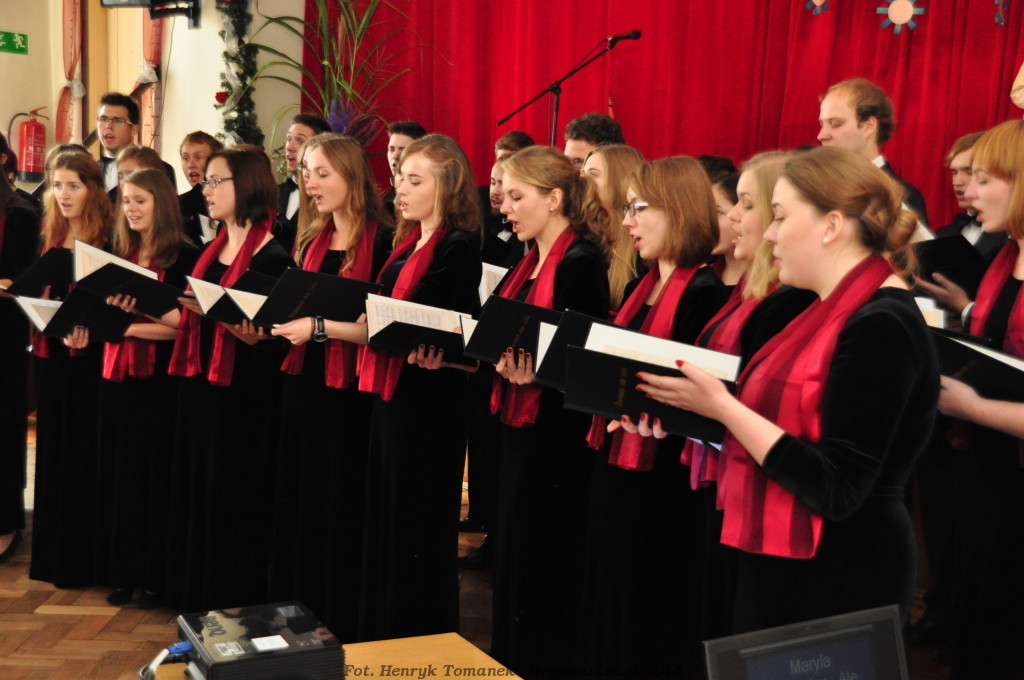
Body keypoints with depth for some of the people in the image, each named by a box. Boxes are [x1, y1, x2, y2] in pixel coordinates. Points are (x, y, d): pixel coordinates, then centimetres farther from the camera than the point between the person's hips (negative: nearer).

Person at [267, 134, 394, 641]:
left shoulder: (382, 241, -11)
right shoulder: (310, 240, 13)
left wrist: (319, 327, -22)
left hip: (351, 392, -7)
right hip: (303, 386, 7)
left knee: (342, 510, 2)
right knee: (298, 504, 14)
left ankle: (341, 627, 17)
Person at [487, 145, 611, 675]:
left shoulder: (581, 262, -14)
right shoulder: (531, 261, 13)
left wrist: (535, 372, -31)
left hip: (556, 433, -9)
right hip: (519, 423, 9)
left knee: (542, 566, 2)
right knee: (513, 556, 17)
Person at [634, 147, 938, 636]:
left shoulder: (881, 326, -20)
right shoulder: (834, 313, 9)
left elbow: (835, 491, -24)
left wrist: (722, 407, -21)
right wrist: (706, 403, 3)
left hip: (838, 582, -9)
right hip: (780, 564, 9)